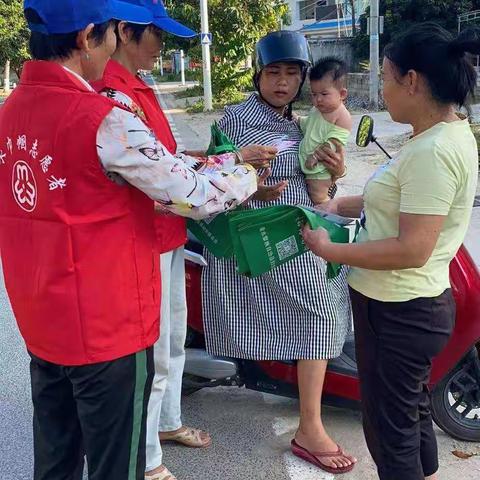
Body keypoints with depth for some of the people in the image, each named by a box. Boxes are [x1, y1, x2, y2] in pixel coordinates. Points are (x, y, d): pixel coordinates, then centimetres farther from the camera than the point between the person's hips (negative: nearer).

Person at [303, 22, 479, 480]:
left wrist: (330, 250, -18)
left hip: (397, 313, -10)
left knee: (391, 434, 8)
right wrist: (341, 205, 8)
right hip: (410, 305, 10)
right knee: (414, 416, 26)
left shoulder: (433, 152, -26)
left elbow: (412, 250, -28)